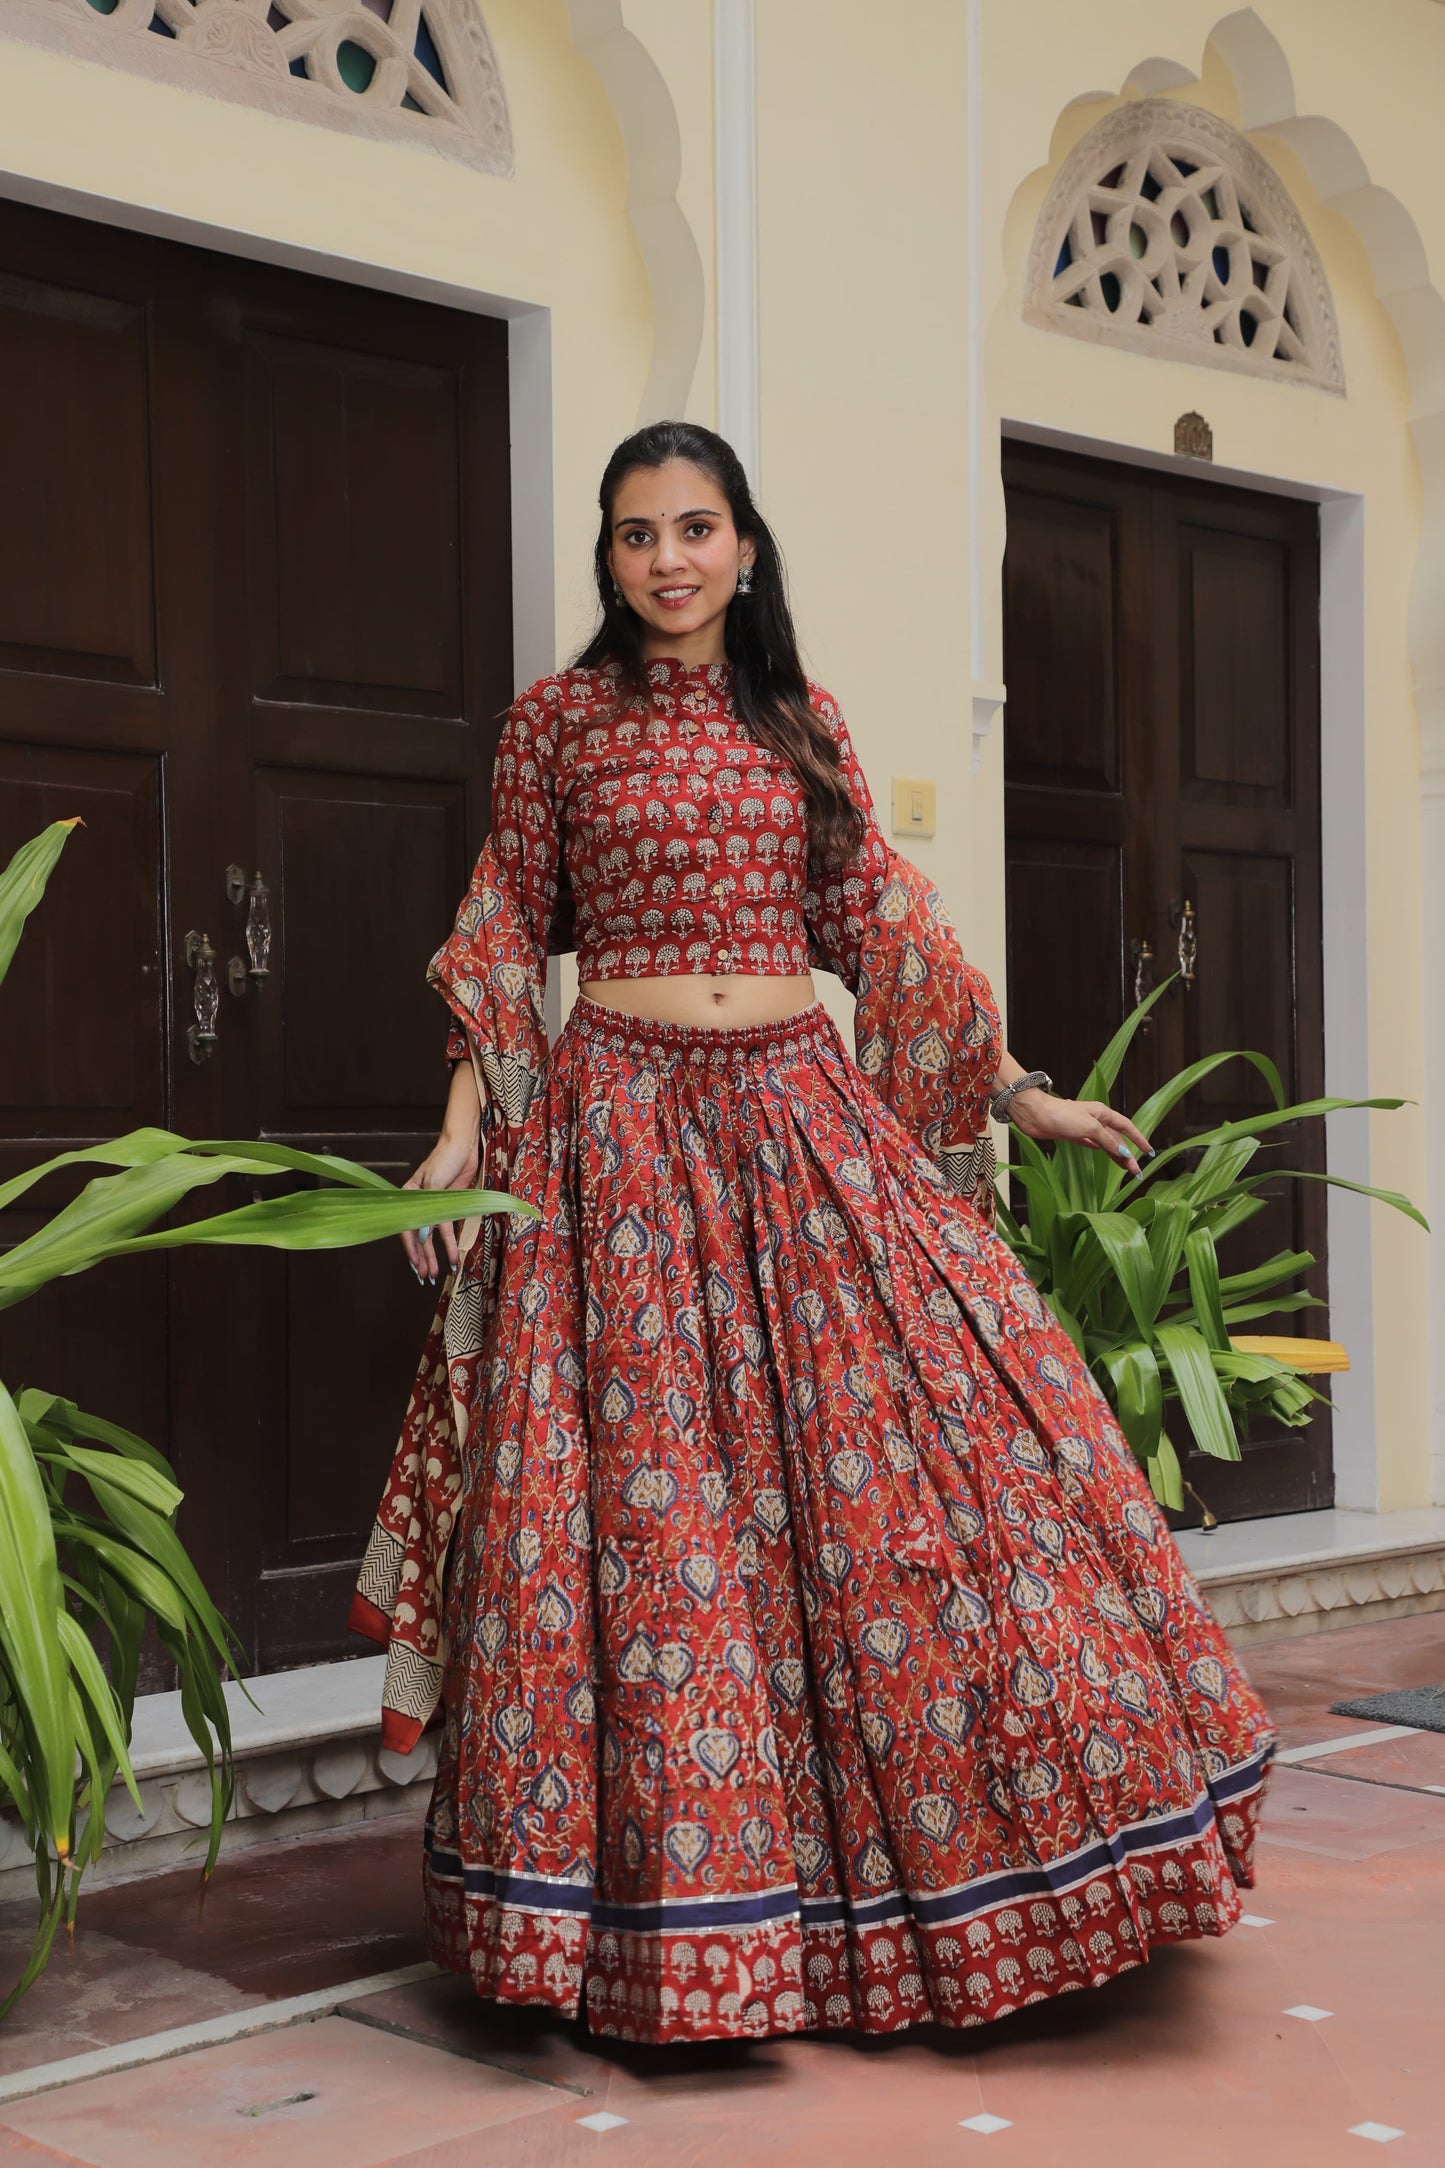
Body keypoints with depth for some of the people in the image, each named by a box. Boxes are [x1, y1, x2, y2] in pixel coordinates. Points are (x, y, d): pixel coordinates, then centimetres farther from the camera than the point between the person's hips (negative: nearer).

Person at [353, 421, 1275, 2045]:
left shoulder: (803, 724, 12)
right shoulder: (558, 724, 5)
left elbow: (881, 929, 14)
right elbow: (506, 948, 7)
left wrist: (1017, 1093, 11)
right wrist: (460, 1134, -2)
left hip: (807, 1120, 3)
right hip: (622, 1127, -2)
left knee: (889, 1473, -1)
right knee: (647, 1505, -4)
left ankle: (912, 1869, 14)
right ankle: (668, 1908, 7)